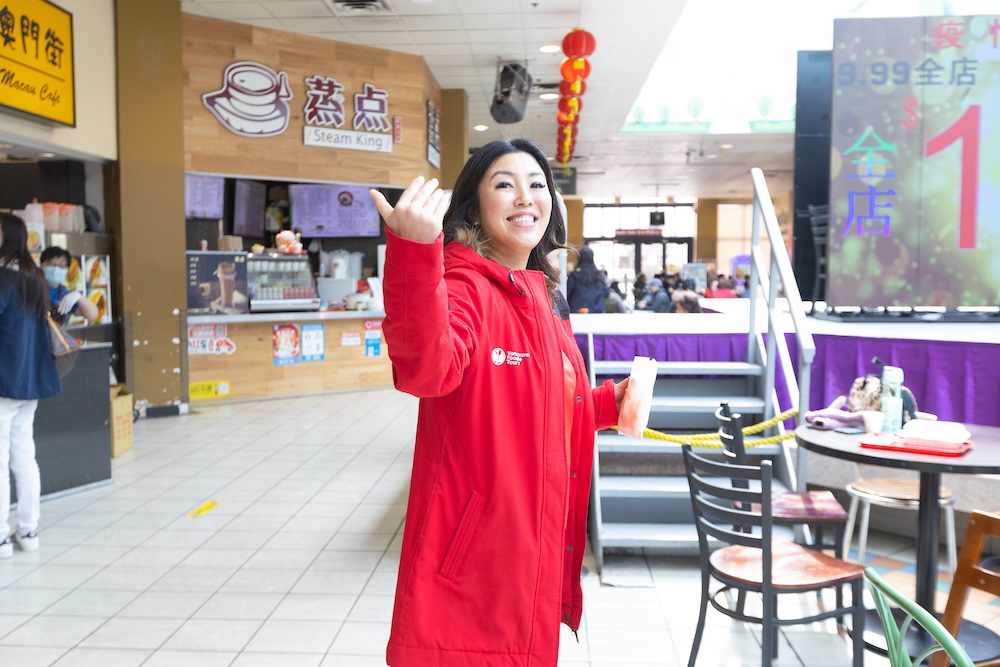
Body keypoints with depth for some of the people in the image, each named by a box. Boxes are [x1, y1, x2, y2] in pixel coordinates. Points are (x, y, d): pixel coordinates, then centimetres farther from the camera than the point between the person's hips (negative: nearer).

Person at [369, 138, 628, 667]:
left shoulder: (545, 300, 11)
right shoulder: (465, 286, -16)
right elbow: (426, 369, -39)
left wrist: (609, 404, 10)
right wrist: (415, 252, -51)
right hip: (472, 556, -8)